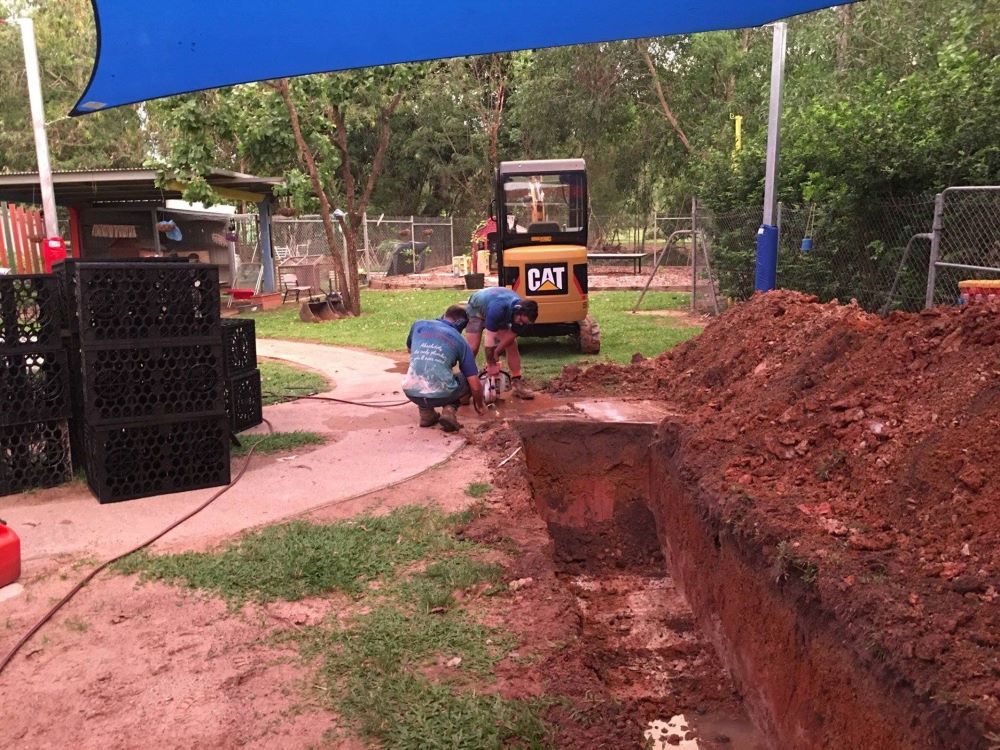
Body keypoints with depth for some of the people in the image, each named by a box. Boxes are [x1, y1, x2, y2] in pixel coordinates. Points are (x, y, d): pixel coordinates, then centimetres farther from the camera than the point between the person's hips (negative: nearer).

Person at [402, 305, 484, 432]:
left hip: (411, 393, 3)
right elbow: (475, 386, 7)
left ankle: (426, 413, 21)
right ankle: (449, 410, 4)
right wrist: (479, 405, 26)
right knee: (468, 381, 26)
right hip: (441, 395, -2)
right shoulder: (460, 341, 7)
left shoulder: (418, 325, 12)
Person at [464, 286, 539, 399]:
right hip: (476, 309, -5)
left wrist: (495, 354, -13)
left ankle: (516, 382, -2)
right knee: (473, 348, -16)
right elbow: (490, 340, -38)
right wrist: (491, 364, -30)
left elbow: (511, 336, -13)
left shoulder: (523, 311, -25)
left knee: (512, 345, -6)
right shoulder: (498, 308, -44)